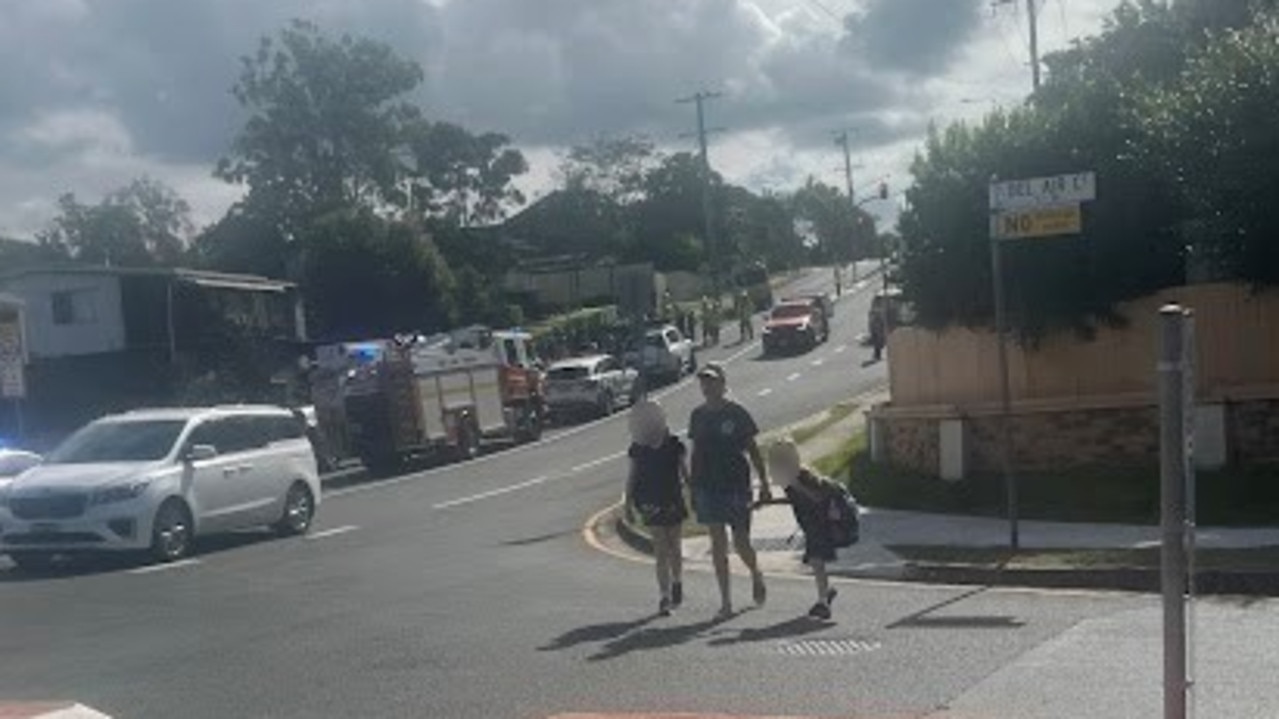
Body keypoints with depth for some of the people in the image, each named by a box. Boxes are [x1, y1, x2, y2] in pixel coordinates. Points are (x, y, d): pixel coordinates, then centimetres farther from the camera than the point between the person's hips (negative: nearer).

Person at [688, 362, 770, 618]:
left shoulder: (737, 413, -5)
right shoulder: (698, 415, 7)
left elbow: (753, 450, -1)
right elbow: (696, 452, 13)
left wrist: (764, 484, -3)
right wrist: (692, 487, 12)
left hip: (736, 485, -3)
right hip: (707, 488, 4)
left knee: (741, 543, 0)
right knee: (718, 544, 3)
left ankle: (756, 575, 32)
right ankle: (725, 601, 9)